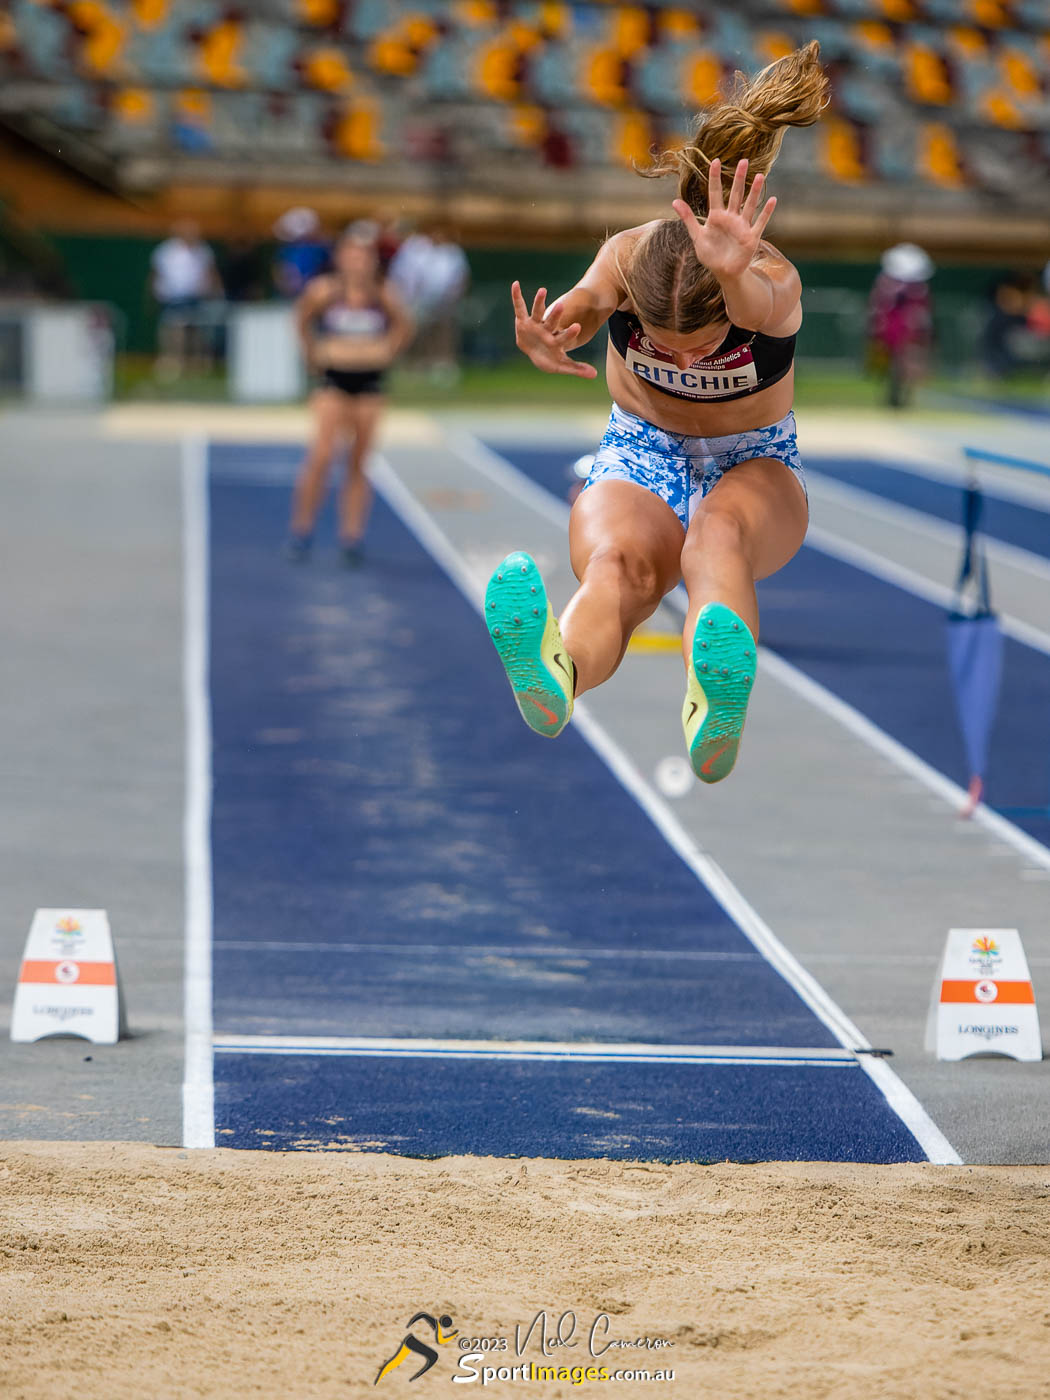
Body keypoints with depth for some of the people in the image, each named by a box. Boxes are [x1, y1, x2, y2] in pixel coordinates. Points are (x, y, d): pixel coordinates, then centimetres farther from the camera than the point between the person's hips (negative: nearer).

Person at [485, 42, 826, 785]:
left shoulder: (774, 278, -25)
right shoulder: (627, 257, -21)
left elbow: (762, 308, -50)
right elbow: (589, 297, -43)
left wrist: (736, 277, -74)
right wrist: (552, 337, -67)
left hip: (754, 466, -1)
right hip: (638, 455, 1)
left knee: (719, 530, -40)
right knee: (616, 561, -37)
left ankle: (714, 717, -73)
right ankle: (554, 673, -74)